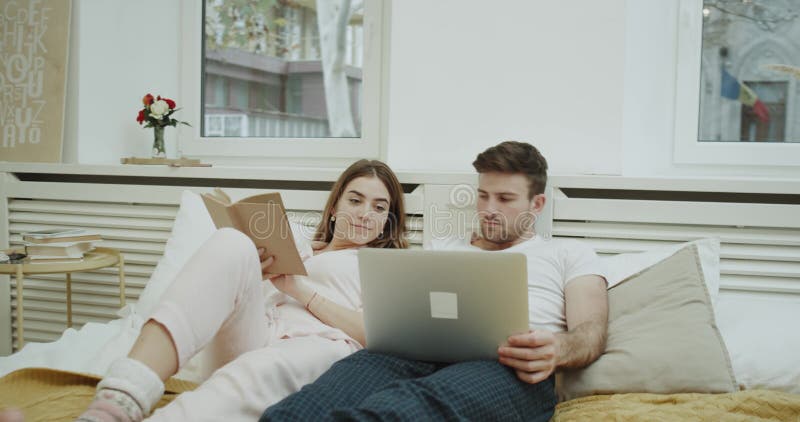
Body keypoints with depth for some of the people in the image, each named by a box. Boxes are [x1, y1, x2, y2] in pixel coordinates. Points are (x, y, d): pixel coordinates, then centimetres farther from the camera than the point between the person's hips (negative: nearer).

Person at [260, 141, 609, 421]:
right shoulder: (446, 248, 35)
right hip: (419, 353, 4)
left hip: (506, 366, -3)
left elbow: (590, 332, 9)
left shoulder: (571, 253, 25)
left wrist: (558, 349, -17)